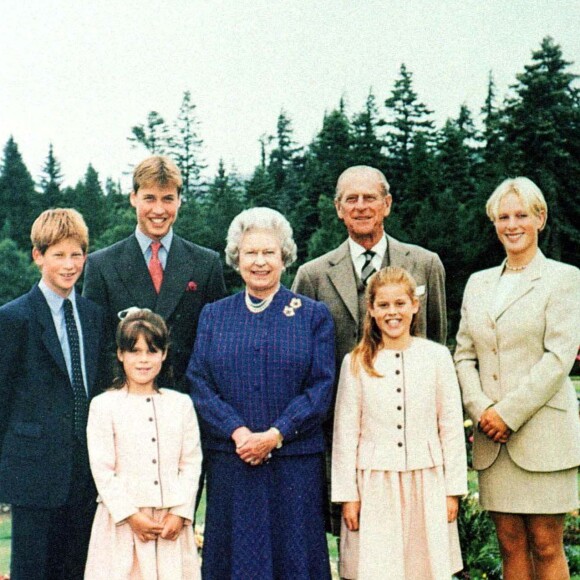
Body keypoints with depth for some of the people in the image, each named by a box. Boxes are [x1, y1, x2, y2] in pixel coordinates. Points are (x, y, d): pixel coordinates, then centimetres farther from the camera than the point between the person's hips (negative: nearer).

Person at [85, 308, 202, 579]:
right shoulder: (104, 406, 1)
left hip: (172, 522, 2)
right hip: (123, 522, -2)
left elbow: (191, 463, 6)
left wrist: (179, 514, -5)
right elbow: (102, 470, -3)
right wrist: (132, 516, -10)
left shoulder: (181, 404, 10)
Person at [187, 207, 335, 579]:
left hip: (295, 463, -1)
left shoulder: (314, 315, 6)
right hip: (230, 462, 1)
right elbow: (198, 382, 2)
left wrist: (275, 435, -14)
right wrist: (238, 432, -13)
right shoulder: (214, 316, 11)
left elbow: (322, 386, -2)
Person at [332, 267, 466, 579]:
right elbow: (346, 433, 2)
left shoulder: (437, 357, 2)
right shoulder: (356, 363, 0)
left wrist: (453, 489, 2)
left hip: (426, 481, 1)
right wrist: (347, 495, 1)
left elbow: (451, 426, 4)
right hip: (375, 484, -1)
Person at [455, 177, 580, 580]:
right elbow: (464, 355, 12)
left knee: (546, 545, -1)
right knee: (511, 545, 7)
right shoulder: (478, 284, 15)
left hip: (542, 431, -4)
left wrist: (509, 413, -14)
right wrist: (480, 409, -5)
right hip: (492, 439, 4)